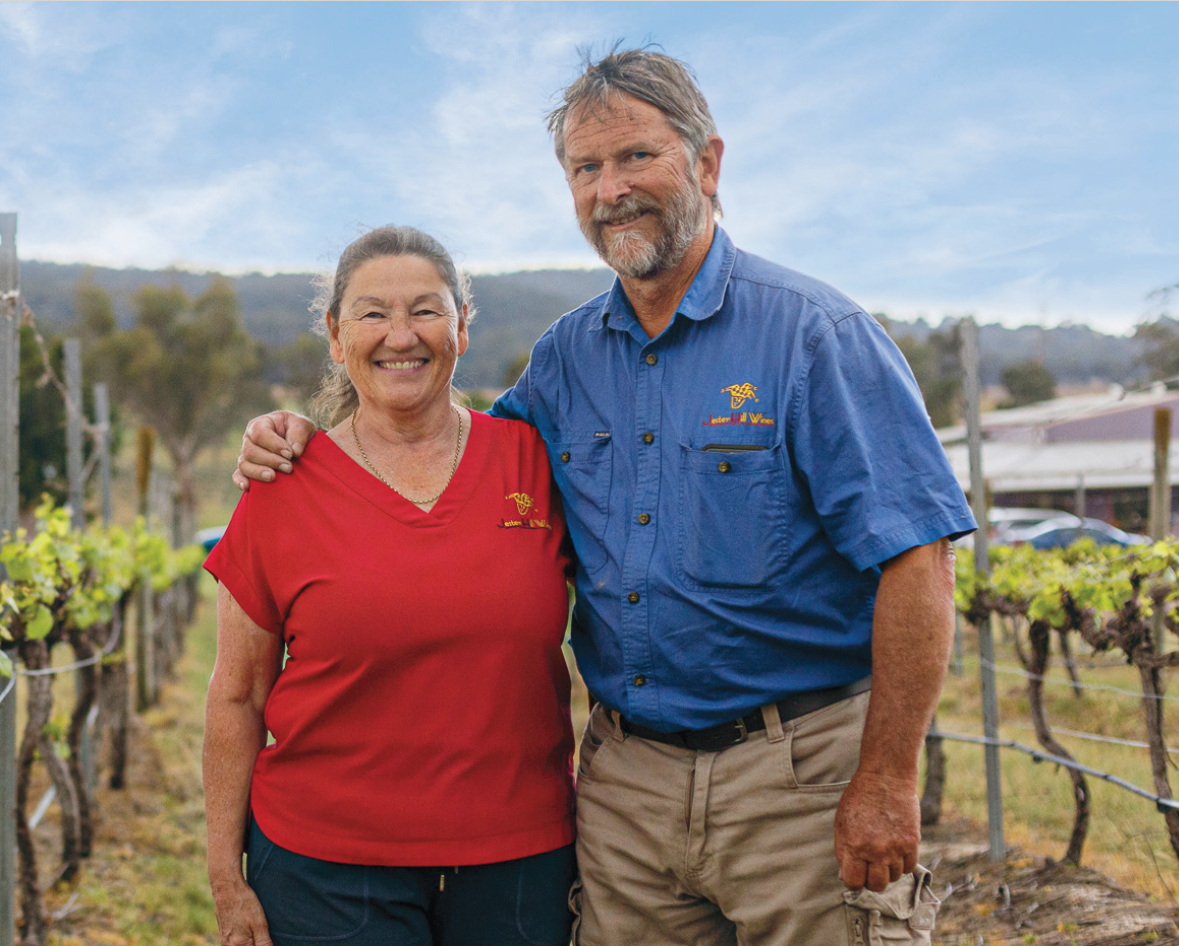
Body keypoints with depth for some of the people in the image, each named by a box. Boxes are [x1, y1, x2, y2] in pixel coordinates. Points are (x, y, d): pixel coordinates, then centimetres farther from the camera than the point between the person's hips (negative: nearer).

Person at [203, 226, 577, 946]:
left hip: (519, 856, 2)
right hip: (328, 868, -1)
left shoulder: (534, 459, 0)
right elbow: (237, 698, 2)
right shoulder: (282, 492, -3)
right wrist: (228, 879, 2)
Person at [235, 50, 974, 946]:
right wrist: (306, 445, 6)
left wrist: (887, 784, -16)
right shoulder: (568, 354, 8)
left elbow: (916, 561, -14)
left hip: (796, 779, -5)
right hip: (625, 781, 5)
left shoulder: (815, 332, -9)